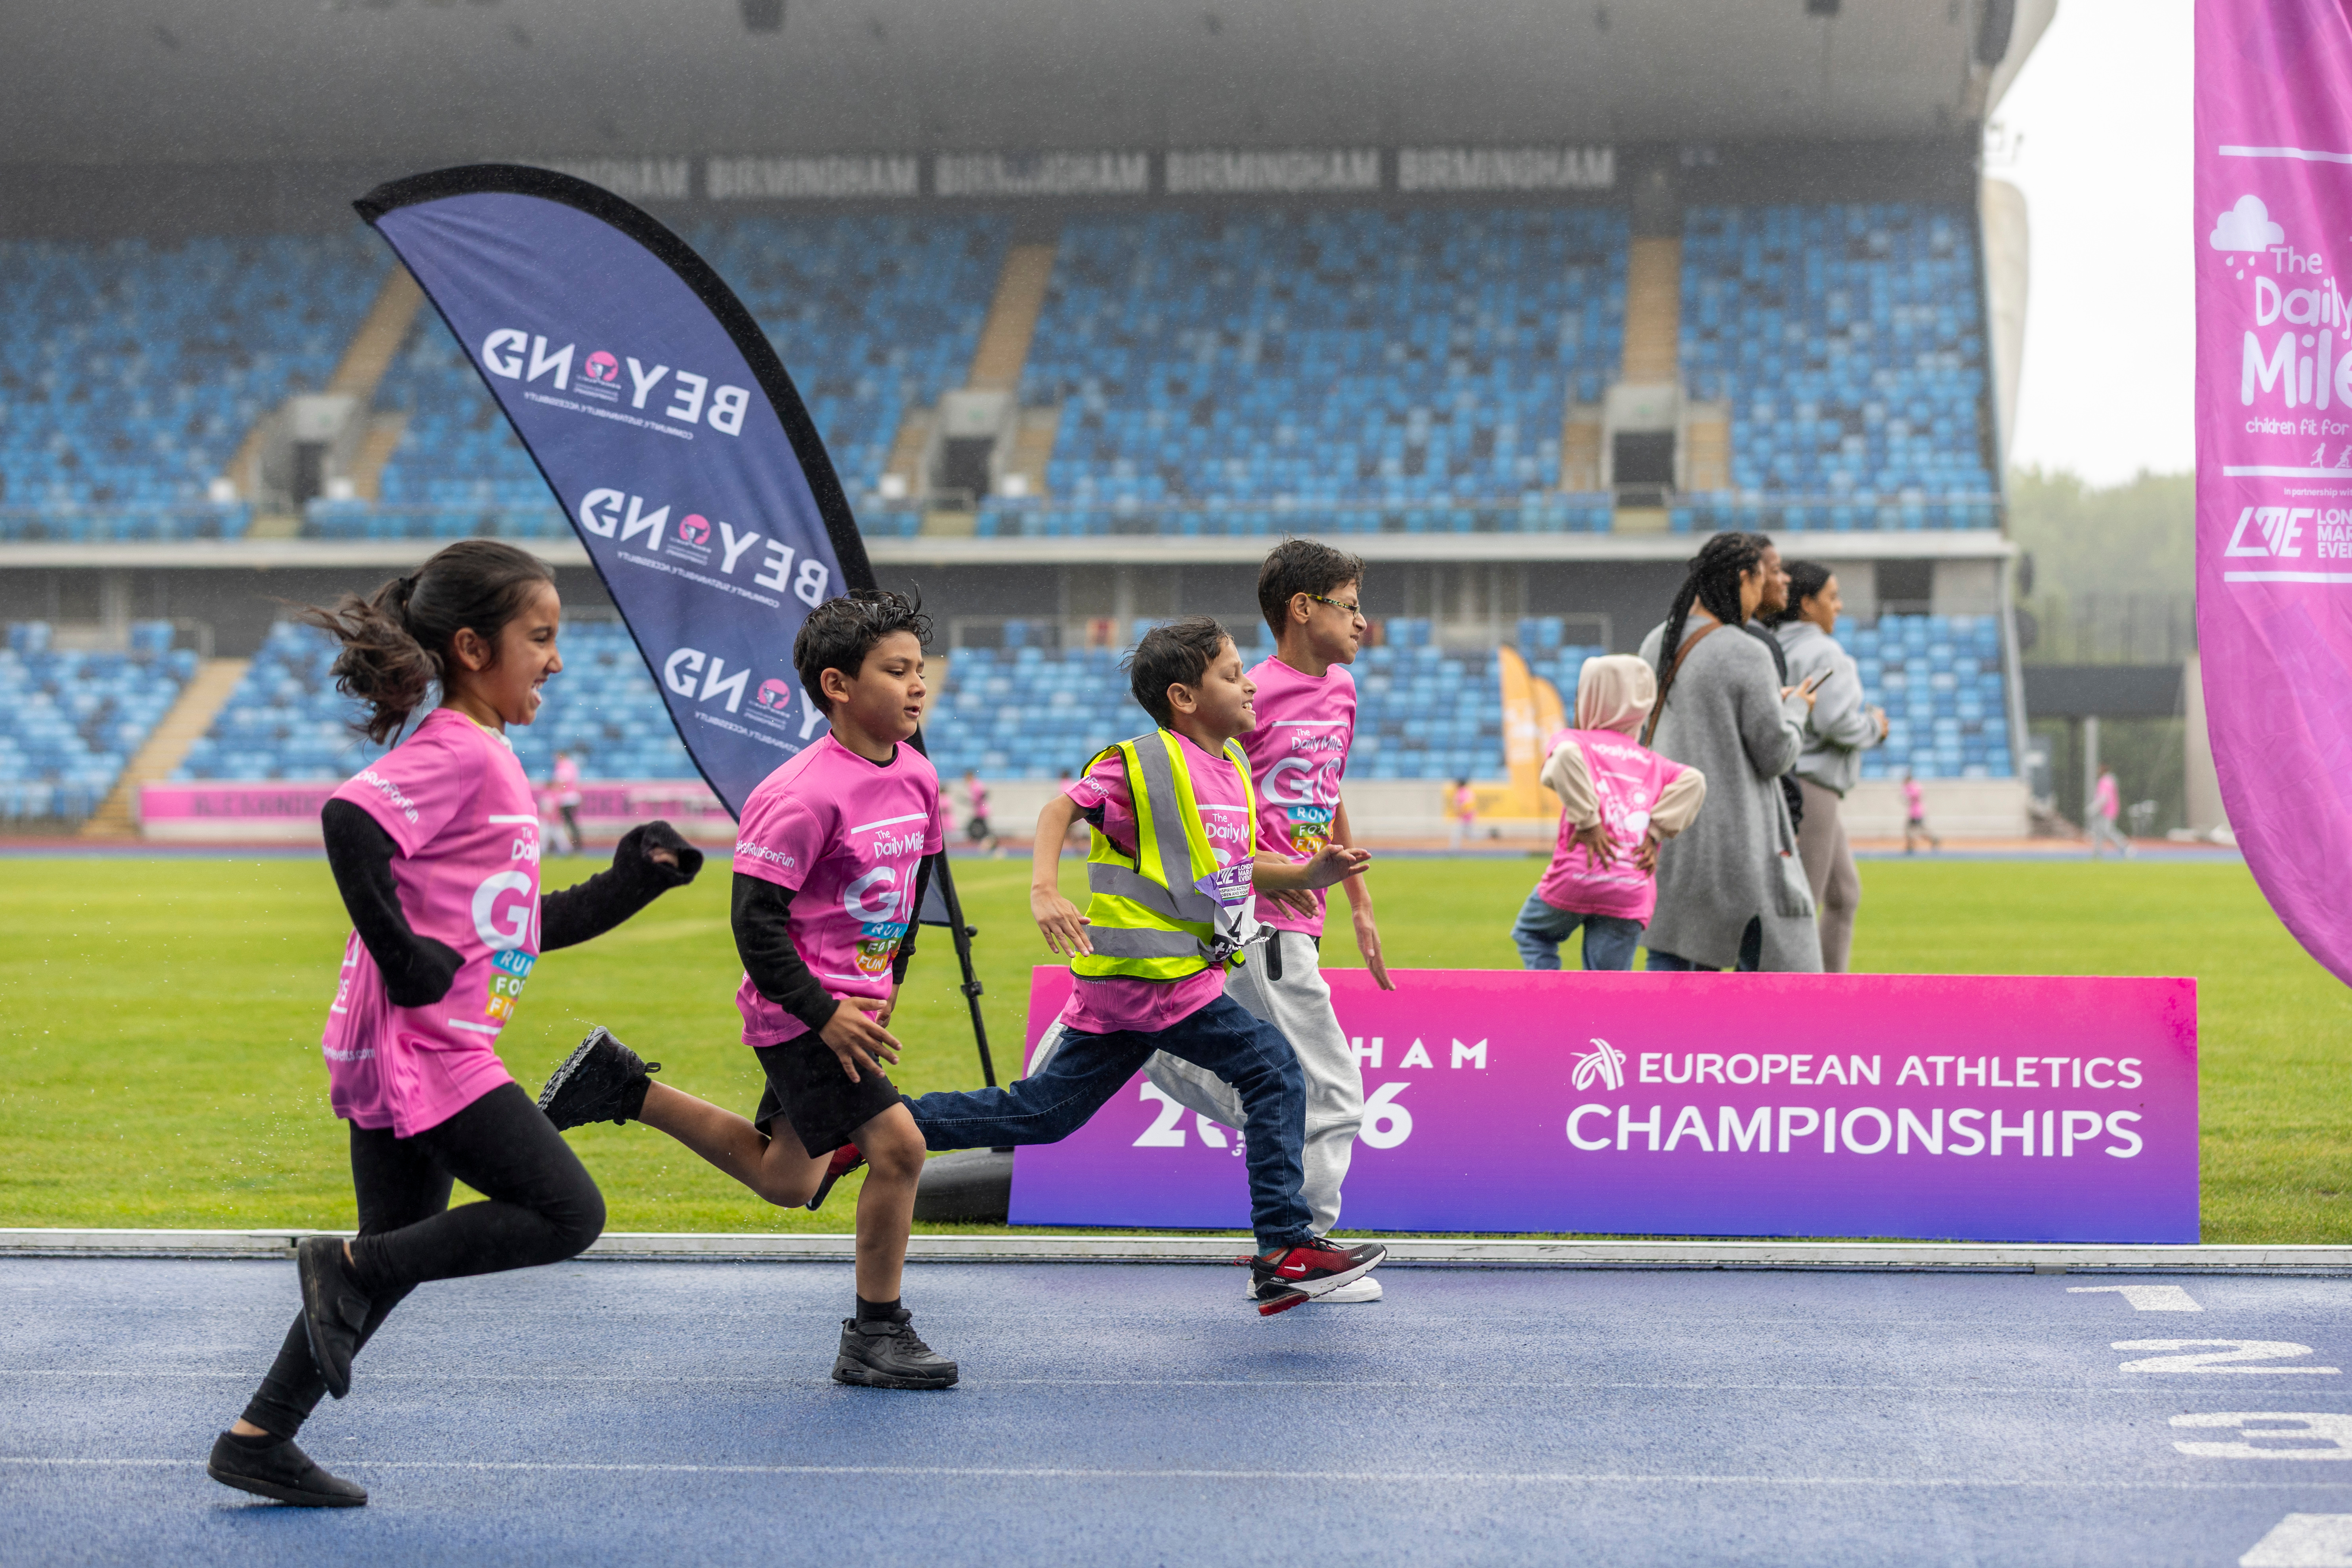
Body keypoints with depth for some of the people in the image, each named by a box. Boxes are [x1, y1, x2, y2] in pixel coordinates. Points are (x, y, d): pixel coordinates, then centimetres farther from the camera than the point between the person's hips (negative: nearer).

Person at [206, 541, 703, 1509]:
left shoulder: (488, 757, 18)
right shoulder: (453, 753, -13)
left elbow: (516, 927, 22)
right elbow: (350, 820, -30)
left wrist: (629, 885, 17)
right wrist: (402, 956, -25)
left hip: (418, 1053, 10)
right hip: (422, 1046, -10)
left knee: (398, 1259, 14)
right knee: (567, 1214, -9)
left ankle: (259, 1439, 18)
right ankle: (346, 1269, -5)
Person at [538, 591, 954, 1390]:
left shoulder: (917, 776, 3)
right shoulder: (804, 794, -22)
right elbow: (756, 916, -20)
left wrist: (888, 985, 14)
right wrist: (823, 1014, -22)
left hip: (851, 1002, 9)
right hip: (798, 1011, -9)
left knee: (786, 1182, 17)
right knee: (897, 1144, -16)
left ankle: (623, 1089, 27)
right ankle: (875, 1339, -2)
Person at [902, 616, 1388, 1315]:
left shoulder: (1233, 767, 16)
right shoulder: (1143, 762, -9)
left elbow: (1237, 864, 21)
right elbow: (1062, 807, -7)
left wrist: (1310, 873, 5)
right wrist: (1044, 890, -21)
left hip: (1119, 987, 9)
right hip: (1156, 973, -9)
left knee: (1039, 1113, 12)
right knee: (1274, 1070, -9)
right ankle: (1286, 1251, -6)